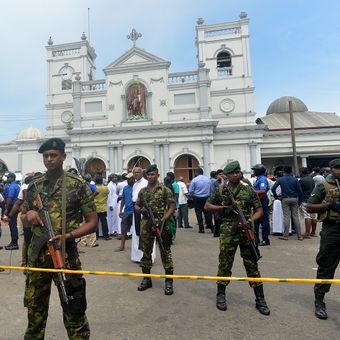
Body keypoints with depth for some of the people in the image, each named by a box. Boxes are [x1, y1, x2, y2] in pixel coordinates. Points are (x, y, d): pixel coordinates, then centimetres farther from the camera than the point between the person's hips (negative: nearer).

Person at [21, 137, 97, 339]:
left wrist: (68, 235, -21)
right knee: (35, 307, 22)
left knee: (74, 310, 6)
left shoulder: (77, 185, -8)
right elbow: (23, 217, 17)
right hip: (37, 254, 5)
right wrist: (29, 214, -6)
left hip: (65, 253, -4)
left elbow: (92, 222, -6)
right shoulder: (34, 186, 6)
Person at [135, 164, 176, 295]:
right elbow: (136, 205, 17)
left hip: (161, 225, -4)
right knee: (146, 252, 13)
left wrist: (164, 219, -16)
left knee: (165, 253, 2)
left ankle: (169, 281, 14)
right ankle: (146, 279, 28)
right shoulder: (142, 191, 10)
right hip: (146, 226, 5)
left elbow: (172, 206, -6)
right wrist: (140, 210, -6)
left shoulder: (165, 189, -4)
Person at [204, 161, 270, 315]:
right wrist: (223, 208, -7)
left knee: (252, 264, 9)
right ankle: (221, 295, 27)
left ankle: (260, 299, 23)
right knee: (225, 263, 8)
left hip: (246, 231, 1)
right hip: (228, 232, 0)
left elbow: (259, 210, 5)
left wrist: (251, 220, -15)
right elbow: (207, 206, 7)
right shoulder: (220, 190, 4)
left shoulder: (249, 189, 4)